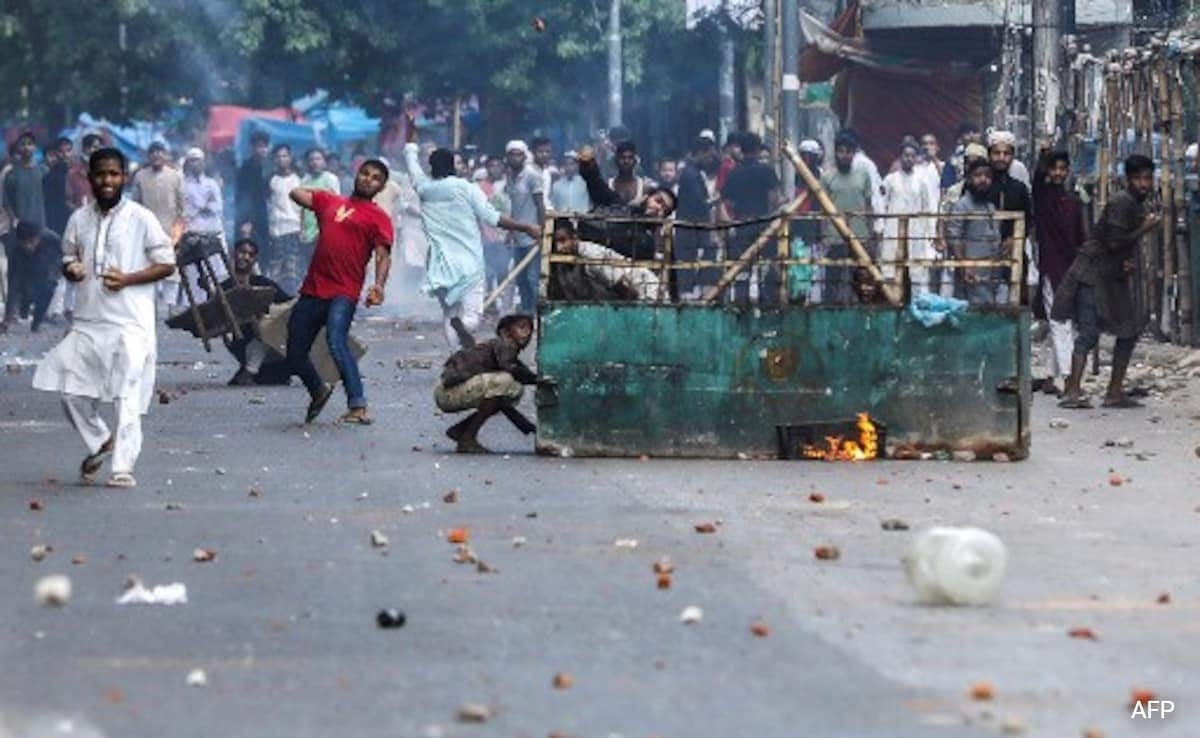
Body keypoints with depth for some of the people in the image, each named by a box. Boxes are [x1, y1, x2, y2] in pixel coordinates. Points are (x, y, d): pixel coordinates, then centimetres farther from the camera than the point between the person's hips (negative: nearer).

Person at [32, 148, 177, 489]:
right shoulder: (80, 219, 10)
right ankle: (100, 442, 27)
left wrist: (127, 279, -14)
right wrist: (71, 269, -3)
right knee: (72, 390, 3)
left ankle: (123, 467, -8)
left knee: (127, 396, -10)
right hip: (87, 320, 5)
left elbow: (167, 263, -1)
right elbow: (68, 256, 22)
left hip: (129, 323, -5)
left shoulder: (141, 218, -3)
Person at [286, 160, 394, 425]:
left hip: (343, 293, -6)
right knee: (294, 352, 11)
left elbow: (383, 256, -4)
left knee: (336, 341, -28)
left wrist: (379, 285, -20)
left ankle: (358, 407, -30)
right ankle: (318, 392, 38)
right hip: (312, 290, 6)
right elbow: (297, 193, 23)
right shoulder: (329, 201, 21)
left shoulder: (378, 217, 7)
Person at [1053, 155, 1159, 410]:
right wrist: (1145, 228, -15)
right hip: (1092, 274, -10)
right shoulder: (1121, 203, -16)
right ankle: (1072, 390, -24)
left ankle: (1115, 392, 14)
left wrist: (1131, 263, 0)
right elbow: (1114, 243, -23)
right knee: (1089, 333, -18)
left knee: (1130, 331, 10)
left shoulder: (1139, 206, 14)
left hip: (1114, 278, 10)